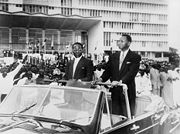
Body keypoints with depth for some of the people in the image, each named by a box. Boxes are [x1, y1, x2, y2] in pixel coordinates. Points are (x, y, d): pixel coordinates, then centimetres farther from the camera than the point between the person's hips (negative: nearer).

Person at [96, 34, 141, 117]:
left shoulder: (135, 57, -2)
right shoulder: (113, 56, 14)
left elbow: (131, 73, -15)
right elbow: (108, 71, 10)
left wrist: (120, 81, -29)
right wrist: (101, 79, -9)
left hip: (127, 91, -4)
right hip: (115, 91, 5)